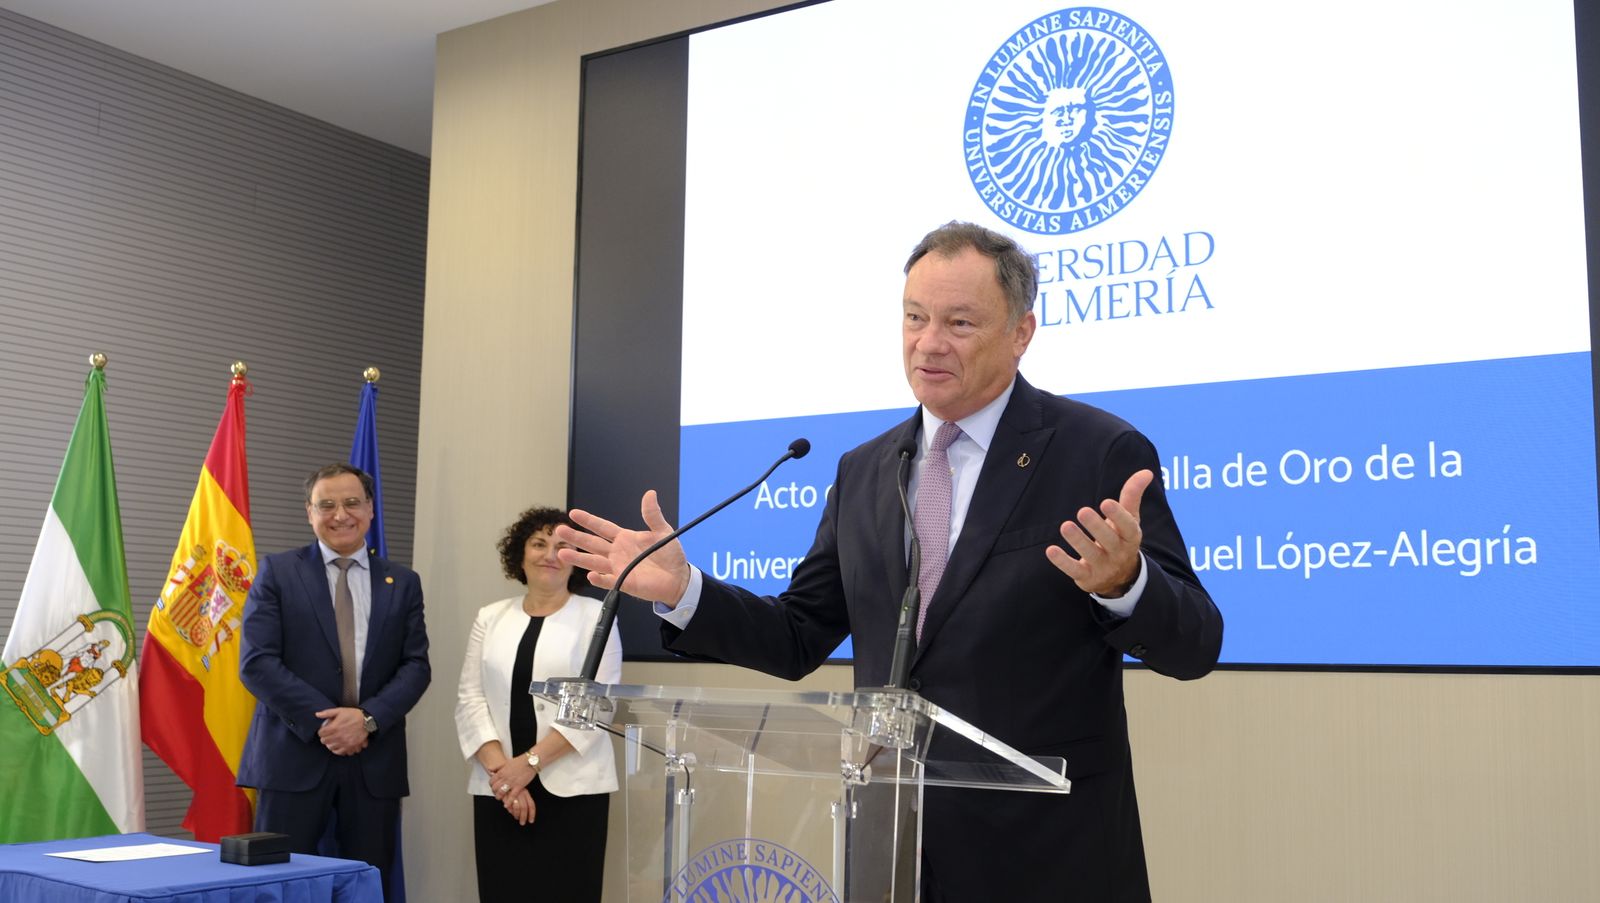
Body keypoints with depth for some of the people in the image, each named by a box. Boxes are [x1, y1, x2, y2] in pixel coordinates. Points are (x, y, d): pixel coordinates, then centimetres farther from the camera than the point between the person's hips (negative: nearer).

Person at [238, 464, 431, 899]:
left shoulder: (403, 583, 11)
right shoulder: (278, 572, 4)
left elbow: (416, 665, 4)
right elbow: (256, 662, -5)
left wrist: (368, 718, -13)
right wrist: (321, 721, -13)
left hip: (375, 758, 2)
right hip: (295, 753, -2)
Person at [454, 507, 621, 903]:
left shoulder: (596, 616, 2)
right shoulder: (490, 617, 12)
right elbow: (470, 699, 5)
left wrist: (531, 761, -13)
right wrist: (499, 767, -9)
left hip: (571, 789, -3)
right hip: (498, 788, 3)